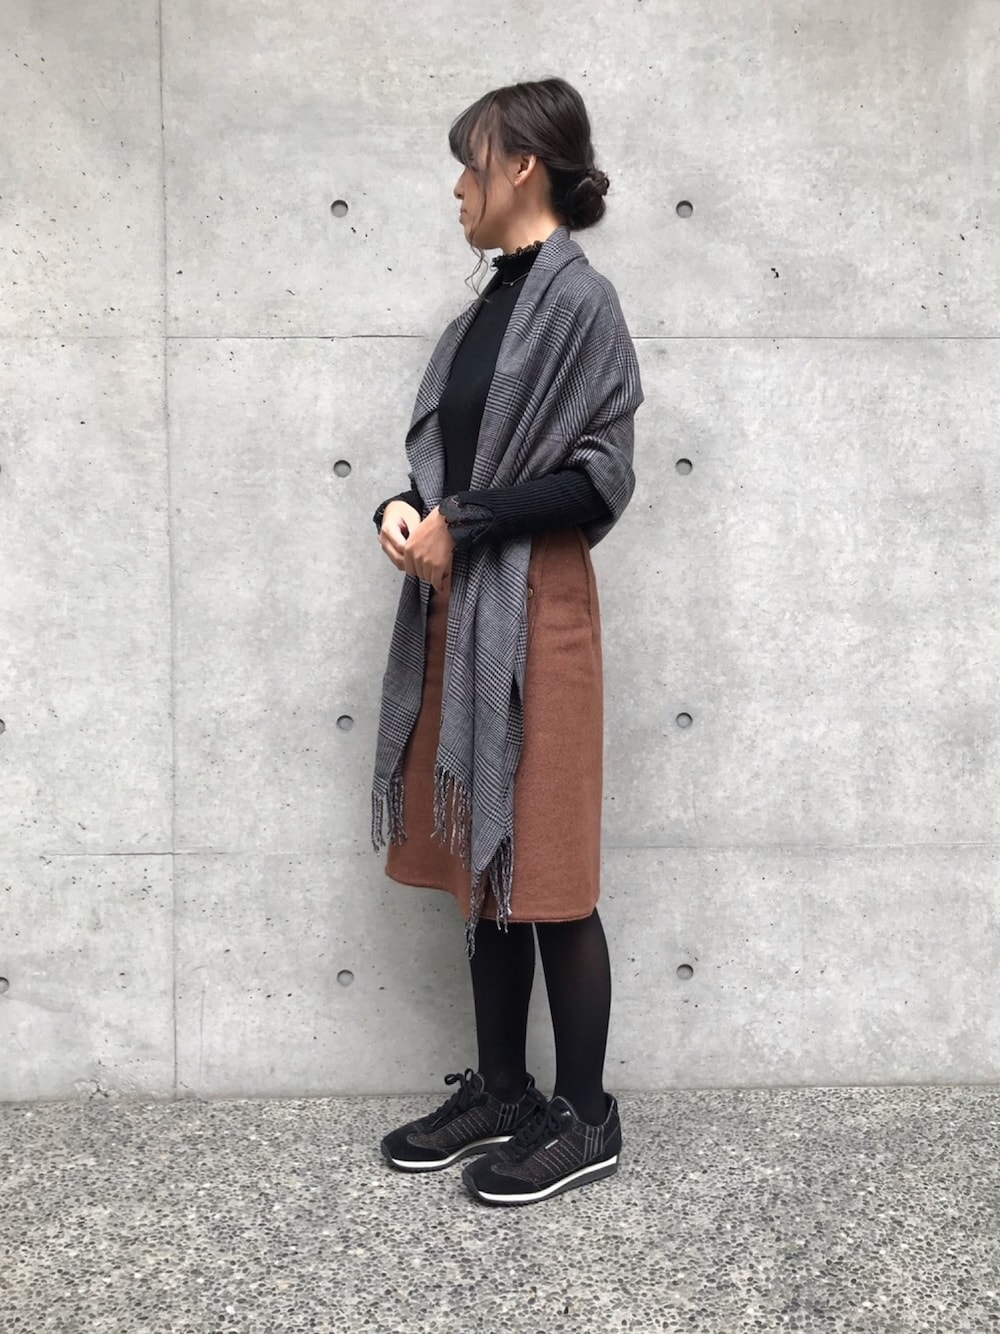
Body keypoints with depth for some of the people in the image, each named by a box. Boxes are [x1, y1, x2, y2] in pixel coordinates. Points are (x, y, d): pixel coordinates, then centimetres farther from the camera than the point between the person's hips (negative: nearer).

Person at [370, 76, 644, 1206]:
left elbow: (600, 475, -14)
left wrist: (460, 527, -13)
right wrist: (403, 507, -2)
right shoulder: (490, 306, 17)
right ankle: (500, 1091, 26)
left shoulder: (579, 298, -7)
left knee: (543, 872, -1)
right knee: (481, 863, 12)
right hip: (457, 610, 8)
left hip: (535, 612, -8)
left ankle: (584, 1119, 14)